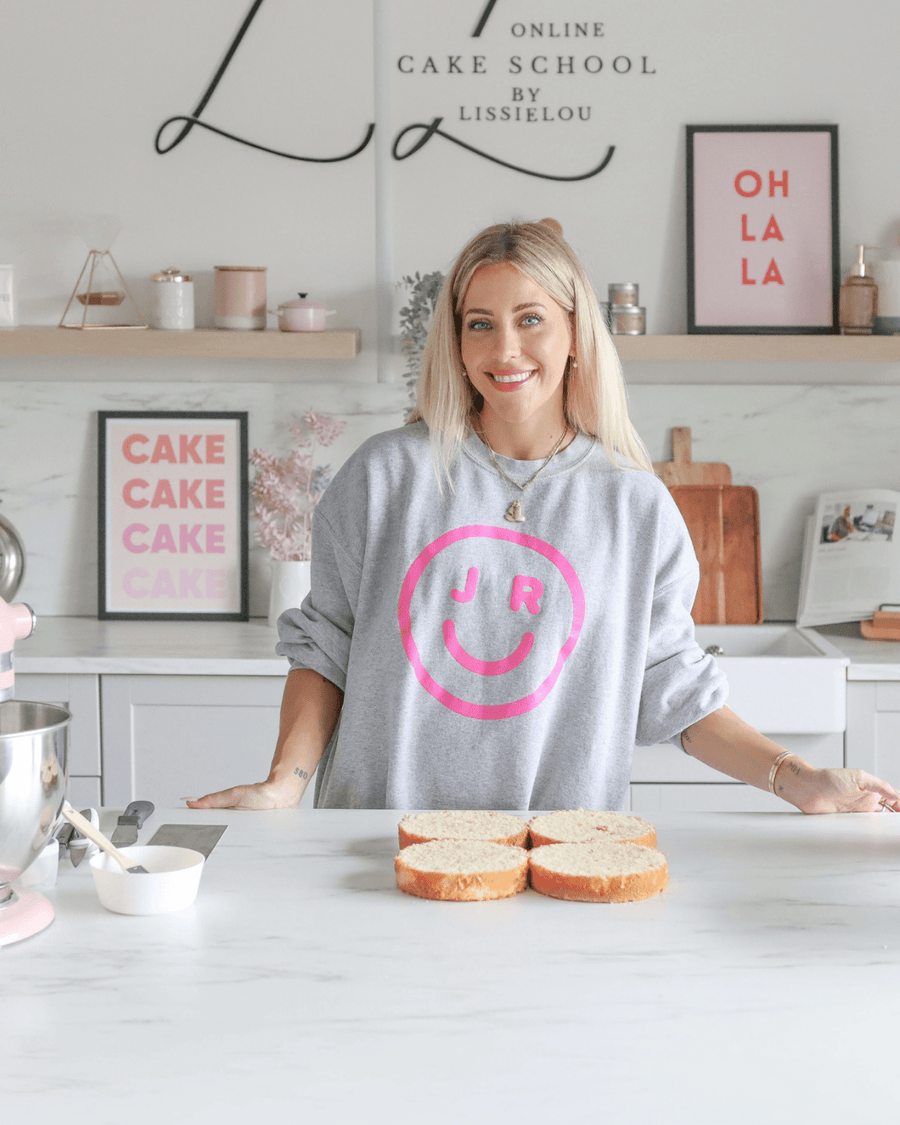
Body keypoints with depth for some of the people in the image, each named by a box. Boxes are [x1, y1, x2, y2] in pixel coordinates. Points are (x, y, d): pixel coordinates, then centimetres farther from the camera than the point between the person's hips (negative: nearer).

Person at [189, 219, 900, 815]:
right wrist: (285, 784, -4)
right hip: (385, 836, 0)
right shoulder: (386, 475, 3)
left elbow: (670, 688, 8)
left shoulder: (637, 507, 3)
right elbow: (326, 646, 8)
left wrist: (794, 779, -1)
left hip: (565, 846, 1)